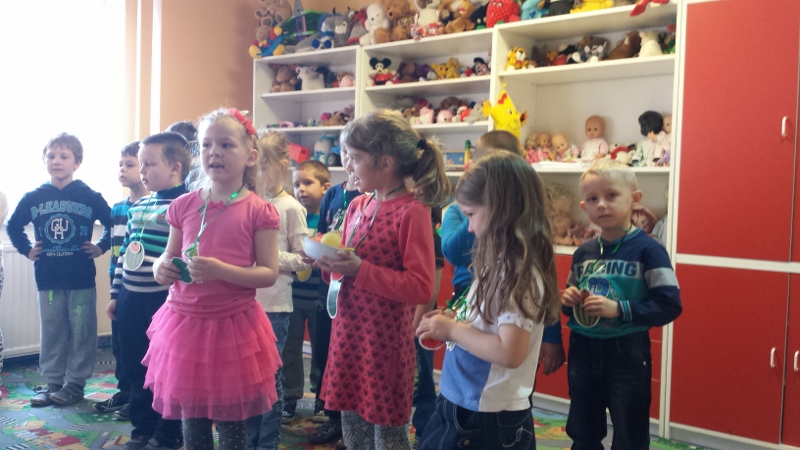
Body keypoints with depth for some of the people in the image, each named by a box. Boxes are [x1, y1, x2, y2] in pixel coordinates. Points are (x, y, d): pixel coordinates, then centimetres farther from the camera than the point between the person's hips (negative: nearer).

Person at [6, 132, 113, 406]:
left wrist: (102, 247, -3)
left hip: (81, 280, -2)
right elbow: (12, 226, 18)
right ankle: (52, 382, 23)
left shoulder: (90, 197, -4)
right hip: (47, 280, 2)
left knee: (81, 332, 5)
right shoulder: (33, 198, 3)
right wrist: (26, 250, 8)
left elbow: (113, 224, 5)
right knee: (51, 334, 11)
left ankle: (75, 383, 17)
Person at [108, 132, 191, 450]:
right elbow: (126, 252, 18)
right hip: (131, 299, 8)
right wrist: (116, 294, 19)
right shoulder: (138, 206, 12)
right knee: (135, 367, 17)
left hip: (163, 301, -8)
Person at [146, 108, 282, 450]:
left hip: (233, 324, -3)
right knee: (191, 421, 15)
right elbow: (170, 256, 15)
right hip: (184, 320, 4)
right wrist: (161, 268, -8)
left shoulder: (258, 211, -8)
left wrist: (221, 271, -24)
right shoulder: (184, 205, 3)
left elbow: (269, 274, -11)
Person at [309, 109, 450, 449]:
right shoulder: (357, 206, 6)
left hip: (386, 338, -7)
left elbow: (422, 288, -21)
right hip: (349, 332, 7)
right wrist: (329, 262, -3)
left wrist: (360, 269, -22)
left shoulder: (413, 212, -16)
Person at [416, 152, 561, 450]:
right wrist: (453, 320, 0)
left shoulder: (519, 273, -23)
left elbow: (509, 352, -30)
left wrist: (452, 330, -20)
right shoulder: (500, 265, 5)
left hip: (491, 418, -8)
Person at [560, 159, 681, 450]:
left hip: (627, 354, -5)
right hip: (583, 352, 6)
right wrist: (568, 300, -5)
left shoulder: (647, 250, -13)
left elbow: (669, 306, -17)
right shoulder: (583, 253, 5)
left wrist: (619, 309, -24)